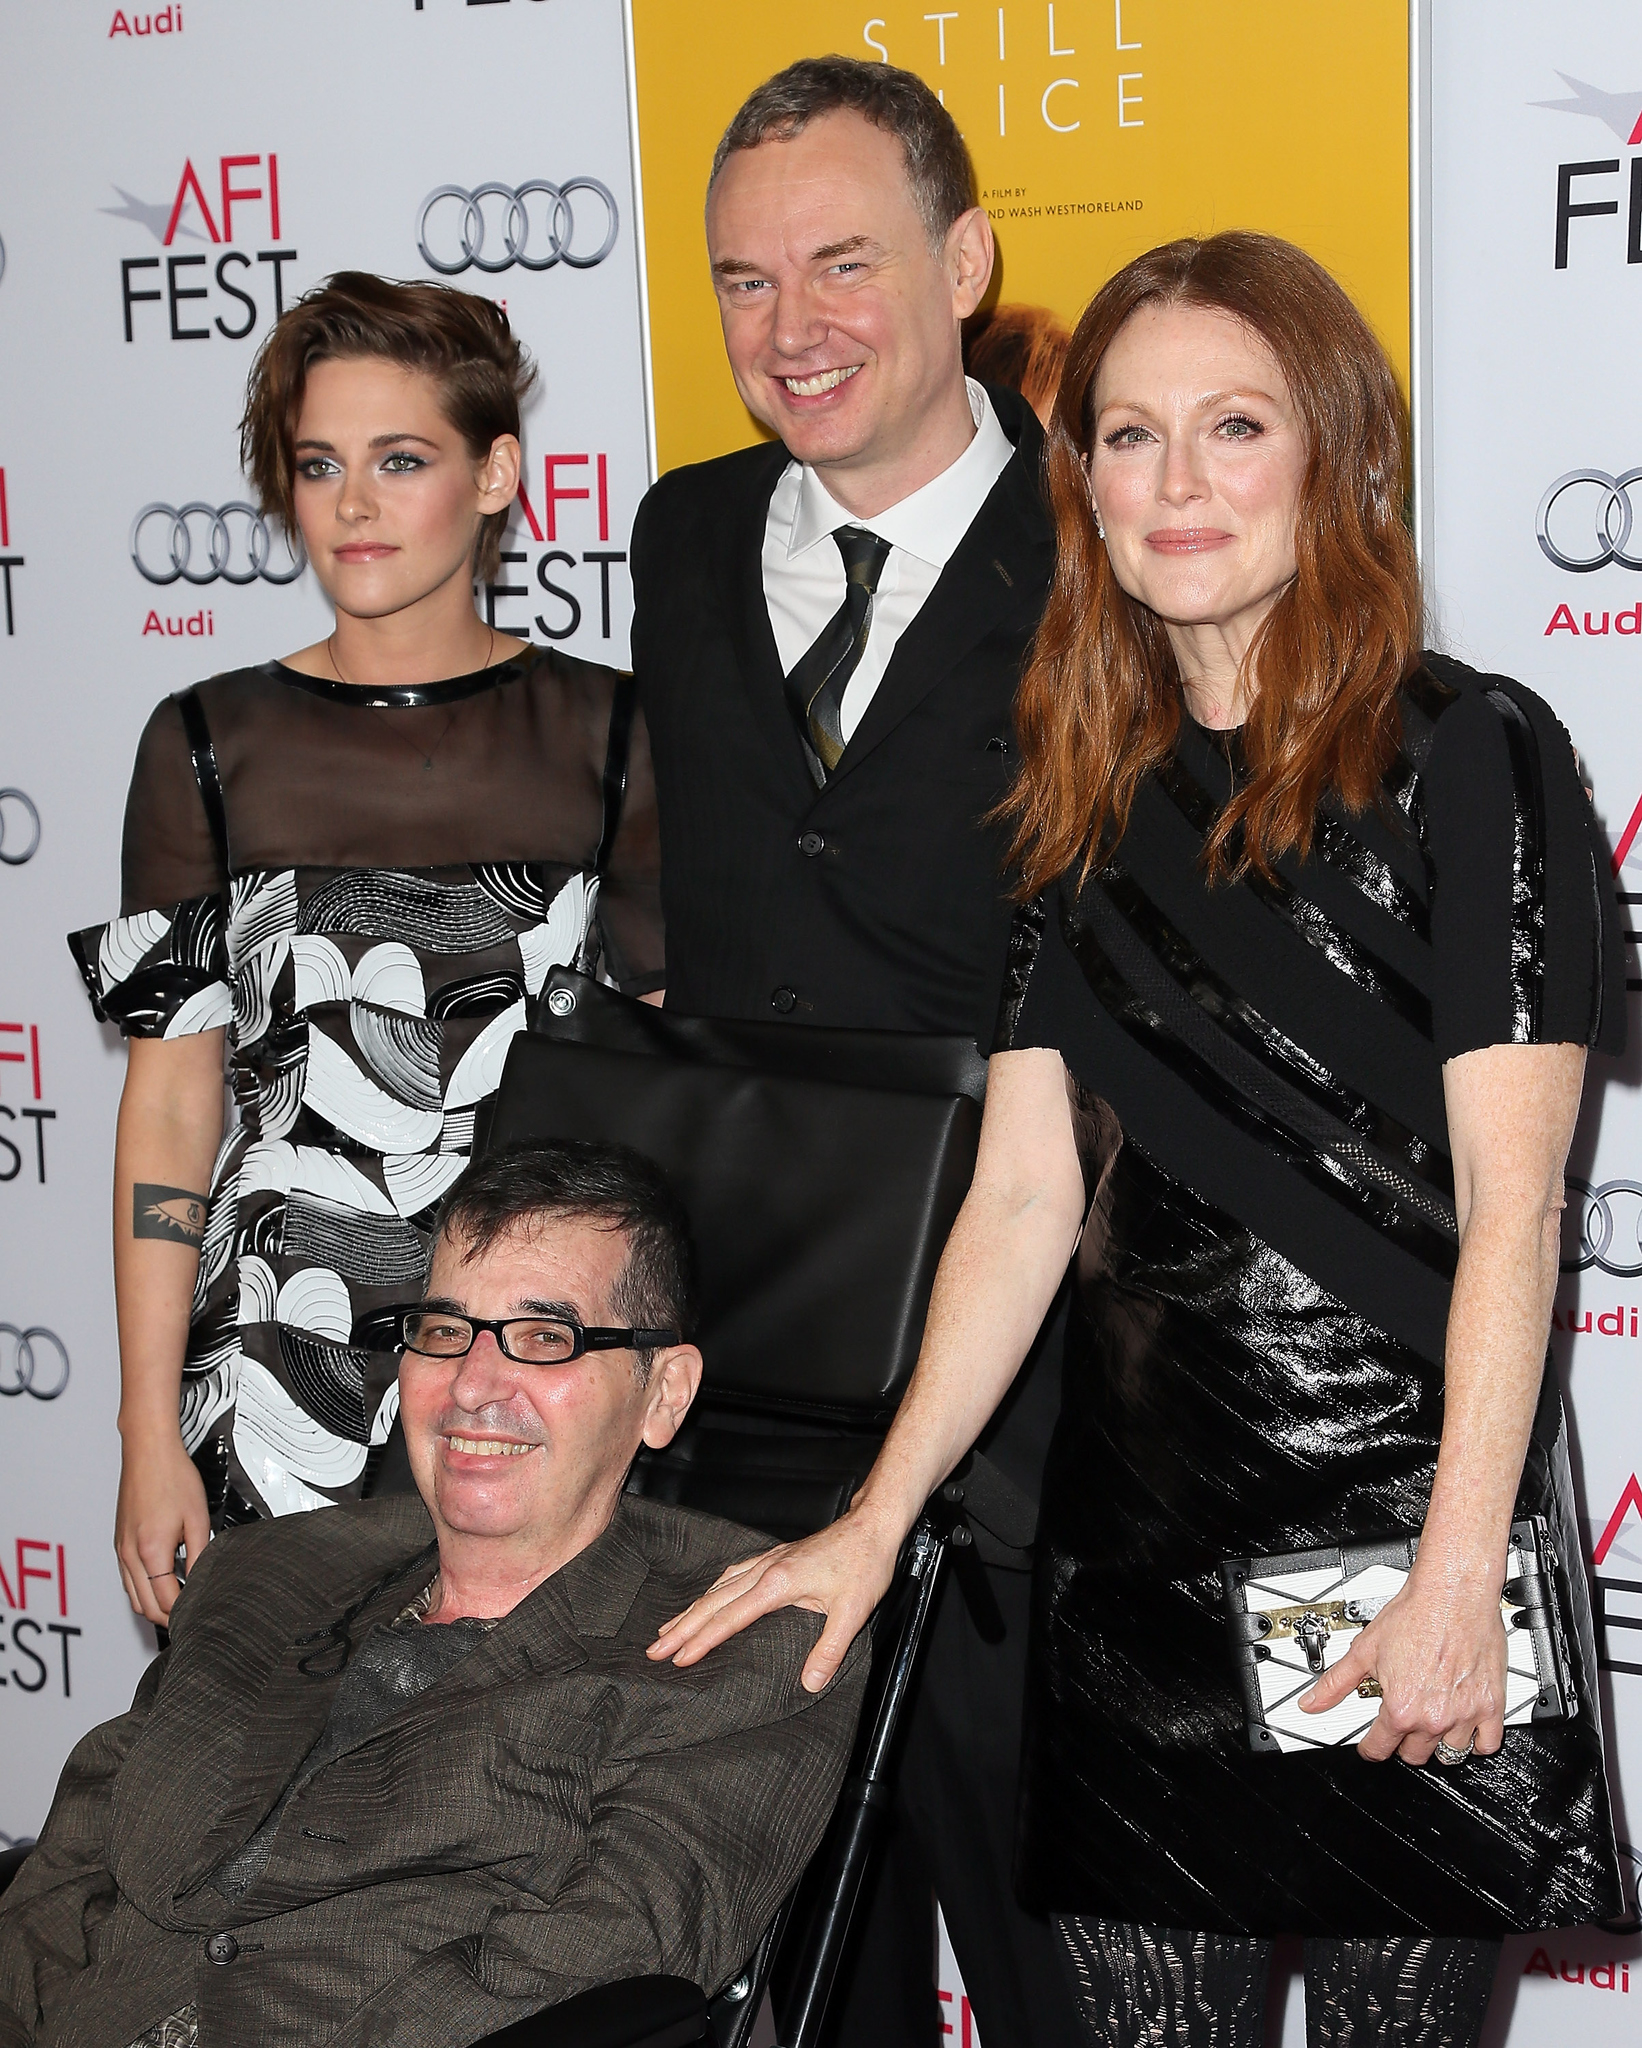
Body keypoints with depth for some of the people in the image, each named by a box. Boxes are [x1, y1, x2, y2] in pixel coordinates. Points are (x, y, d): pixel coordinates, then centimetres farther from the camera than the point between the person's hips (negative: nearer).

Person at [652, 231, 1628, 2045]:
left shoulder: (1465, 758, -4)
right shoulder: (1084, 798, 10)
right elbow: (1024, 1195, 7)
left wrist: (1456, 1579, -16)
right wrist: (879, 1518, -1)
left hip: (1406, 1536, -4)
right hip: (1134, 1536, 4)